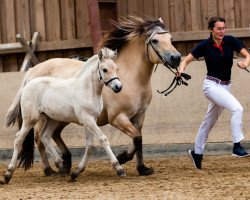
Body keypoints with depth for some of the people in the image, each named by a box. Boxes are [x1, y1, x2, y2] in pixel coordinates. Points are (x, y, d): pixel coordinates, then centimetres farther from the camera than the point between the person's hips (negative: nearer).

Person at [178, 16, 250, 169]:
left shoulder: (231, 41, -4)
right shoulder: (205, 46, -10)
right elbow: (187, 60, -7)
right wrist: (181, 70, -28)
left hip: (225, 86, 5)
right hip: (212, 86, -5)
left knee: (210, 121, 16)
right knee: (237, 108, -25)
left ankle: (197, 152, 31)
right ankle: (237, 146, -24)